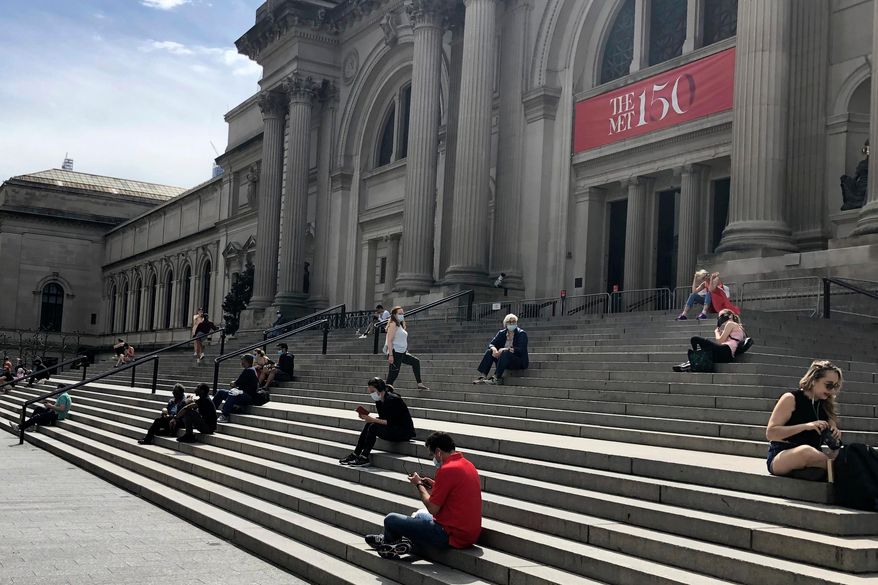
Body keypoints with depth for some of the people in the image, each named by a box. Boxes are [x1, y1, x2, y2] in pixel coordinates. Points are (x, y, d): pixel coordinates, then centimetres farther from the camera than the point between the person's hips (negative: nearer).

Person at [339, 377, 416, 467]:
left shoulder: (393, 400, -20)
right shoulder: (379, 401, 6)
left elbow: (390, 422, -23)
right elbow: (383, 419, 8)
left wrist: (373, 420, -24)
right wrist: (368, 417, -7)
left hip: (405, 432, -9)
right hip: (394, 429, 9)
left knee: (373, 427, -22)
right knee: (368, 425, -6)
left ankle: (364, 458, -15)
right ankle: (355, 454, -5)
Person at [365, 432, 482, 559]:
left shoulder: (447, 470, -19)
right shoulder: (469, 465, 10)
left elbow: (432, 509, -16)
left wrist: (419, 484, -1)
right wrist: (434, 485, 12)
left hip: (452, 536, -10)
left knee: (391, 520, 1)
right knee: (419, 514, 35)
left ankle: (388, 543, 28)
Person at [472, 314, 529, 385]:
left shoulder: (521, 334, -7)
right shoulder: (502, 333, 8)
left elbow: (520, 350, -19)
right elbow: (491, 344, 1)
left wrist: (505, 349, -26)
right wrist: (494, 349, -23)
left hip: (519, 362, -5)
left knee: (505, 353, -34)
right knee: (489, 352, -16)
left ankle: (497, 378, -42)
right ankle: (482, 376, -29)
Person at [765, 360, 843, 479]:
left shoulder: (826, 406, 13)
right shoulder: (790, 399, -4)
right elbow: (770, 433, -12)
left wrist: (835, 435, -3)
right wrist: (806, 426, -20)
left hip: (811, 460, 4)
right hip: (780, 457, -4)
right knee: (806, 451, -38)